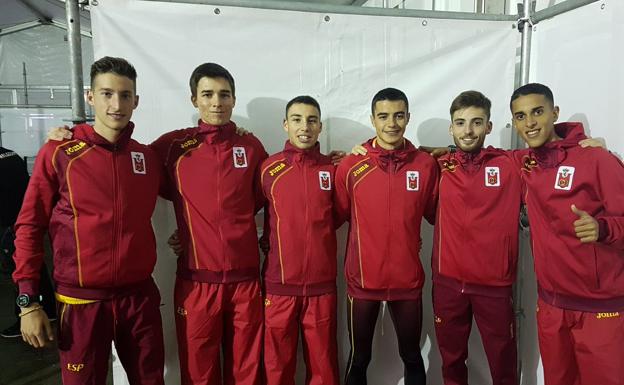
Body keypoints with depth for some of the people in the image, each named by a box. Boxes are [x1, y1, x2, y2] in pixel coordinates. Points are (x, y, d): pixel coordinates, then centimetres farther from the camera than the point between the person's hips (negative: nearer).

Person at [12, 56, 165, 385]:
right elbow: (29, 227, -4)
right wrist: (28, 301, -6)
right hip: (81, 301, -3)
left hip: (140, 296, 3)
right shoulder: (58, 154, -6)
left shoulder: (148, 157, 3)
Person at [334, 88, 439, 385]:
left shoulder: (426, 164, -2)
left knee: (411, 356, 20)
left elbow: (435, 215, 8)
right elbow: (337, 216, 3)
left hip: (408, 279, 1)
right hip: (363, 279, -1)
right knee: (359, 358, 15)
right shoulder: (350, 166, -6)